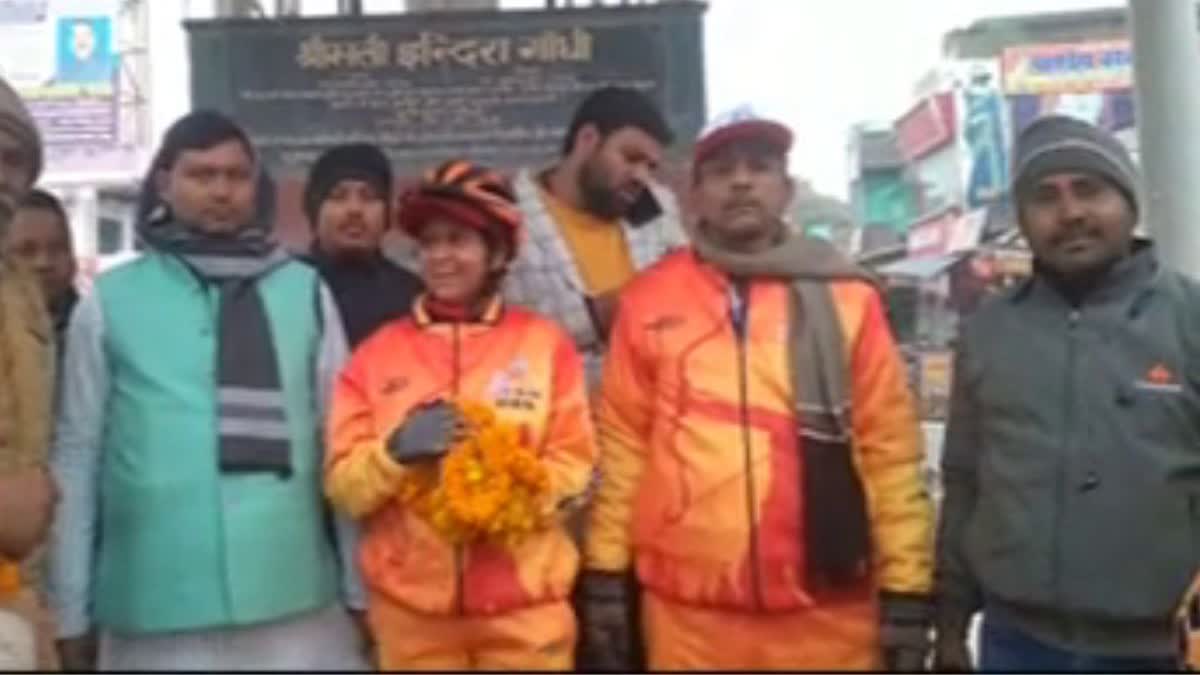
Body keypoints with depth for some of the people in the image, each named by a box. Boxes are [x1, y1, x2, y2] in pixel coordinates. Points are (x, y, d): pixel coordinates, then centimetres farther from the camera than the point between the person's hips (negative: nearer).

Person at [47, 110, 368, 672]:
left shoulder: (305, 292, 4)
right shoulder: (109, 301, 3)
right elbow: (77, 456, 5)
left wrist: (359, 588, 6)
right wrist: (71, 614, 5)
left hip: (297, 608, 0)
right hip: (156, 612, 0)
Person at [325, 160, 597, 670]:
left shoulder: (545, 343, 2)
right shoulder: (377, 353, 4)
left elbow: (574, 464, 1)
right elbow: (343, 486, 2)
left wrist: (514, 491, -18)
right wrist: (396, 451, -17)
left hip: (525, 604, -1)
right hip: (411, 606, 1)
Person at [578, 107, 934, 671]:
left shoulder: (847, 299, 1)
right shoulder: (649, 300, 2)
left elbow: (890, 448, 0)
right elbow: (621, 443, 5)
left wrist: (906, 590, -2)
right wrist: (605, 574, 4)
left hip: (826, 608, 0)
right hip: (688, 608, 1)